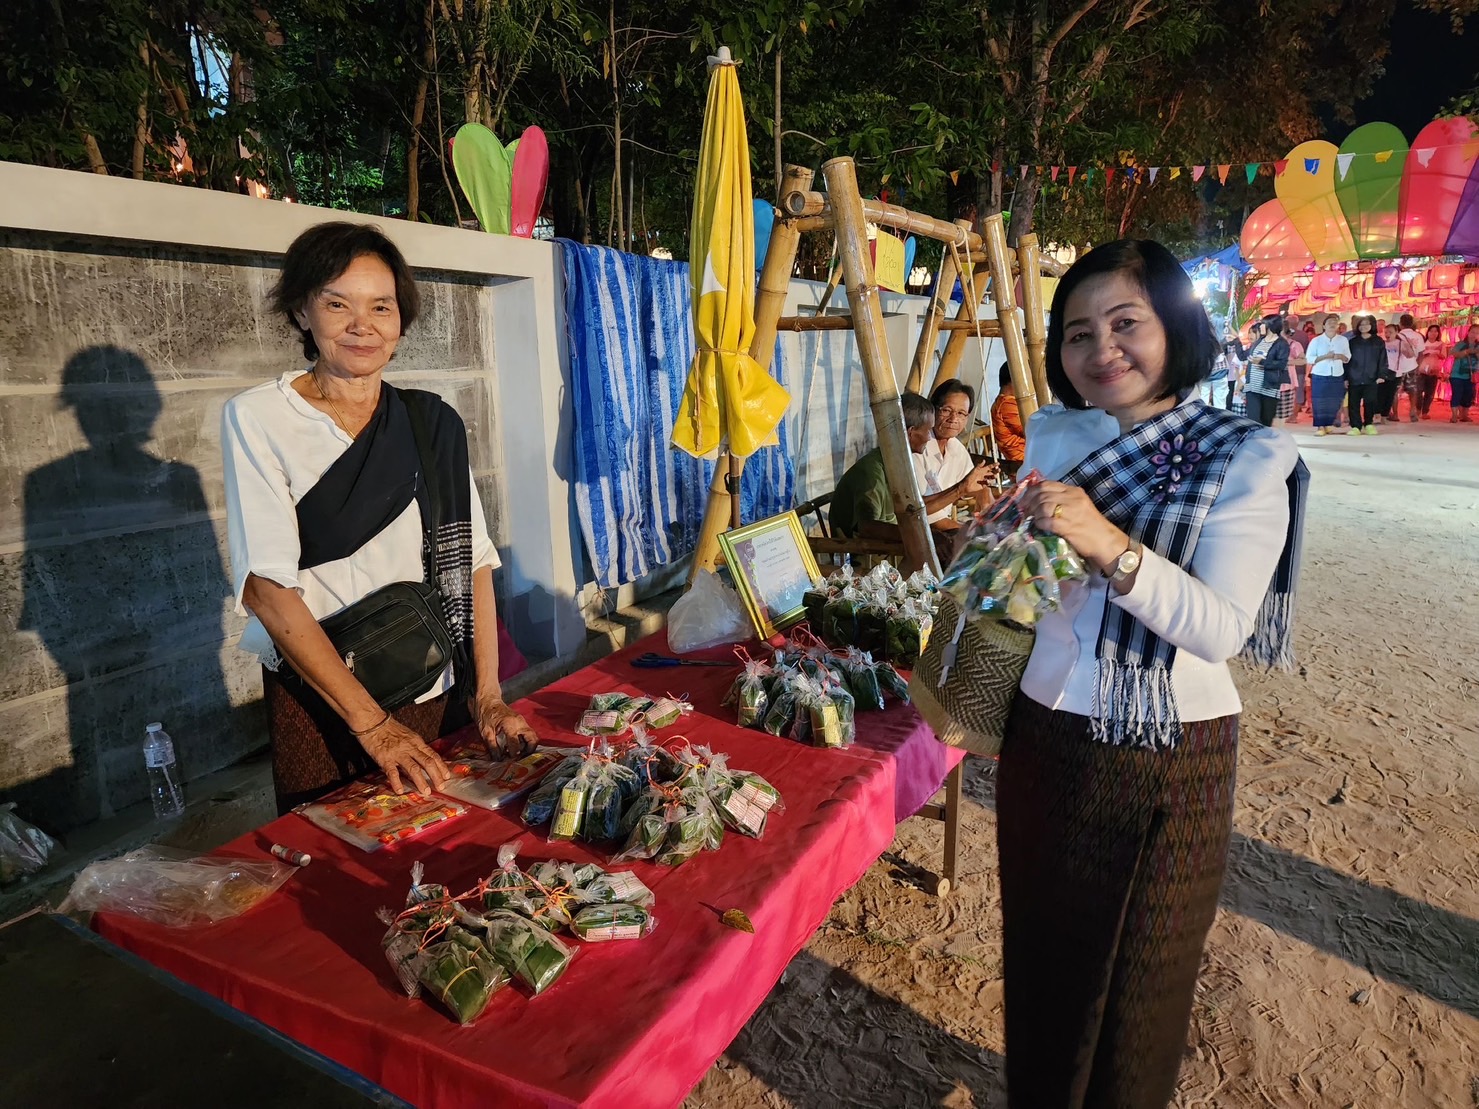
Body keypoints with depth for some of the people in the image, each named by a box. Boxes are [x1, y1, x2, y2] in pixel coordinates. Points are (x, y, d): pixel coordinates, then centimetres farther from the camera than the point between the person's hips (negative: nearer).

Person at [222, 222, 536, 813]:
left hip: (438, 695, 4)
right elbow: (267, 586, -14)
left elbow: (470, 558, 2)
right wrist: (371, 722, -19)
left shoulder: (433, 423, 3)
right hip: (319, 703, -3)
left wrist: (488, 693, -6)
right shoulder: (257, 418, -7)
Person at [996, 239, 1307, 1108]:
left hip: (1173, 759, -3)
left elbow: (1222, 628, -22)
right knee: (1041, 953, 21)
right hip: (1047, 736, 4)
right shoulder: (1054, 438, 1)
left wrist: (1112, 548, -34)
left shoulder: (1246, 461, -10)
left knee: (1140, 978, 18)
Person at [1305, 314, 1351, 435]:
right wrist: (1324, 357, -16)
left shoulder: (1343, 340, 9)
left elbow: (1348, 358, 11)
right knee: (1319, 402, -5)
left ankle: (1328, 425, 12)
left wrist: (1340, 356, -11)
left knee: (1334, 403, 2)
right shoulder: (1316, 340, 0)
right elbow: (1309, 358, -4)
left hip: (1337, 376, 3)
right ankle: (1320, 426, 1)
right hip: (1320, 376, -3)